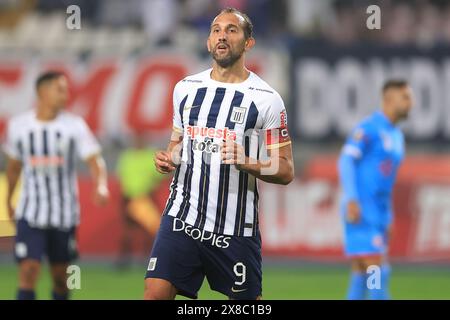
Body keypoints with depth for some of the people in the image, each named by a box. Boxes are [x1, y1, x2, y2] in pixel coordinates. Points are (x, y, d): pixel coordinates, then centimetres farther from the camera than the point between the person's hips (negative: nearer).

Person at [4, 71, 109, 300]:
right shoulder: (18, 125, 1)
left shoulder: (74, 125, -3)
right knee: (28, 272, -14)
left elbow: (94, 160, -11)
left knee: (60, 276, 9)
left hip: (64, 215, 1)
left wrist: (101, 186, -31)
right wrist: (8, 201, 25)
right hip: (30, 213, -1)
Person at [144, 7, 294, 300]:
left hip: (236, 229, -3)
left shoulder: (266, 99, -3)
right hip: (182, 218, 3)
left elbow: (286, 171, -2)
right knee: (156, 294, -11)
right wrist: (167, 160, 2)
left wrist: (246, 163, -20)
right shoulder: (186, 88, 11)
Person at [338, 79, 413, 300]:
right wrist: (351, 199, -28)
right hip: (361, 213, -9)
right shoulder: (368, 128, -9)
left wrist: (388, 219, 21)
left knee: (361, 276, 5)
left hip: (378, 216, 9)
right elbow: (346, 161, -17)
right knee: (378, 271, -14)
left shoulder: (396, 135, 19)